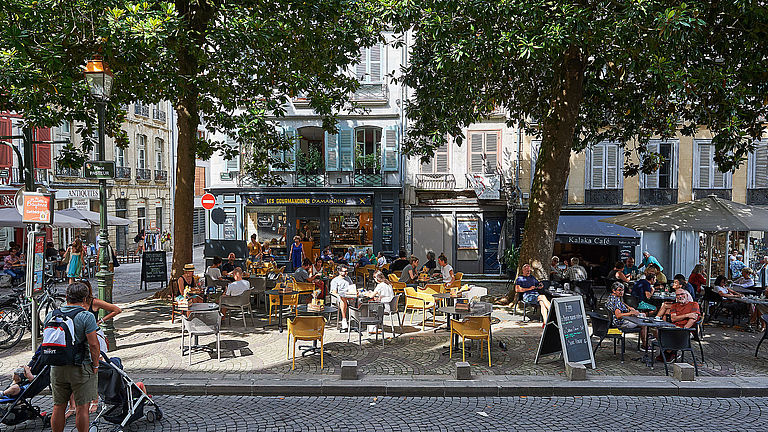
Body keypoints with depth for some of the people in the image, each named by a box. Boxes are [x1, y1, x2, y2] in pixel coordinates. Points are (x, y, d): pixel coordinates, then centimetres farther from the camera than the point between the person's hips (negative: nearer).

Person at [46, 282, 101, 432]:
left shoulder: (51, 315, 4)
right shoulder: (86, 317, -13)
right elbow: (93, 344, -17)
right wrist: (95, 365, -6)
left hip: (57, 368, 5)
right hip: (81, 368, -5)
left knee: (58, 407, 15)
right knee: (82, 408, 2)